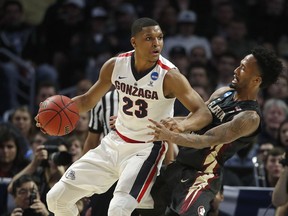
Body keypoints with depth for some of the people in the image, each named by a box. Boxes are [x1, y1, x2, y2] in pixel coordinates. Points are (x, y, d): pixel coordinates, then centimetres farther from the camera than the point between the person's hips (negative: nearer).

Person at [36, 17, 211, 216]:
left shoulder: (169, 76, -21)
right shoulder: (115, 65, -7)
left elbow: (204, 113, -25)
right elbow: (89, 100, 9)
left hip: (146, 149, -6)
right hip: (115, 142, 6)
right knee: (57, 197, 5)